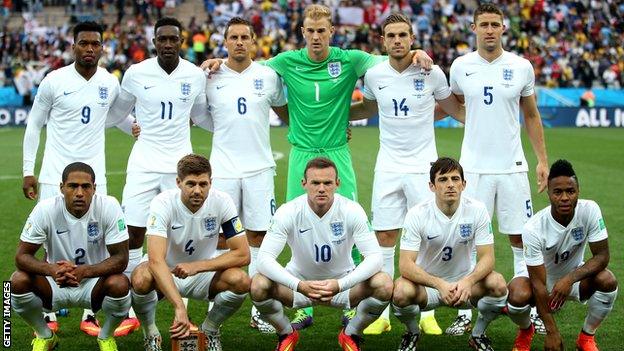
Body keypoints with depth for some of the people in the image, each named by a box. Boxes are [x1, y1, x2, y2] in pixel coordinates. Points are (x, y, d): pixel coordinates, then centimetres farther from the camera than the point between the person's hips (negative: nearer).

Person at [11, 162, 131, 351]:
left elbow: (121, 258, -20)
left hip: (95, 281, -1)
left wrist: (85, 271, -38)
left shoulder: (109, 207, -20)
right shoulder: (45, 209, -18)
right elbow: (22, 256, -17)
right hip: (56, 284, 1)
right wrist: (51, 269, -38)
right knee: (19, 281, -26)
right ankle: (44, 335, 4)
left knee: (120, 284, -33)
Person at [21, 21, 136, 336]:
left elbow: (117, 115, 23)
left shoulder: (110, 83, 4)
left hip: (94, 175, 2)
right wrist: (28, 171, 1)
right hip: (55, 176, -2)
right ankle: (49, 315, 13)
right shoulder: (54, 81, -5)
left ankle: (90, 315, 11)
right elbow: (34, 125, 3)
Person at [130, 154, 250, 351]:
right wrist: (179, 307, -49)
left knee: (241, 281, -28)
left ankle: (210, 330, 3)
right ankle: (151, 335, -4)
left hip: (203, 274, 2)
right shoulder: (163, 204, -26)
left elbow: (243, 254, -17)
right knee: (141, 279, -36)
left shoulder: (221, 202, -18)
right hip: (165, 274, -2)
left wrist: (197, 266, -27)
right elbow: (156, 260, -37)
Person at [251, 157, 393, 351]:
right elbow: (264, 258, -27)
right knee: (259, 286, -31)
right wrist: (299, 286, -43)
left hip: (342, 281, 0)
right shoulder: (288, 212, -21)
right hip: (300, 281, 0)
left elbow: (375, 257, -25)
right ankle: (286, 334, 3)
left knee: (384, 285, -29)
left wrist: (340, 284, -41)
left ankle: (351, 334, 2)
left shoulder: (352, 210, -20)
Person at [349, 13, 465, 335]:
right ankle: (382, 313, 10)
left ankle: (427, 314, 10)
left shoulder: (431, 73, -6)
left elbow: (454, 108, 9)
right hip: (387, 168, 2)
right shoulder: (374, 75, 0)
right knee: (384, 239, 2)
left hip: (423, 166, -2)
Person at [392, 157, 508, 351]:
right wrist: (440, 285, -38)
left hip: (464, 284, 1)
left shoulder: (477, 210, -12)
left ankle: (478, 334, 2)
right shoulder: (418, 214, -17)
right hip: (427, 283, -1)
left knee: (498, 284, -28)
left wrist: (468, 281, -35)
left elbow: (487, 258, -13)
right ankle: (412, 333, 2)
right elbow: (405, 264, -22)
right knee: (402, 291, -34)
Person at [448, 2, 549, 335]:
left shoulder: (522, 67, 1)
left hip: (512, 166, 0)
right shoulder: (460, 66, 1)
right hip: (474, 166, 0)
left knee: (520, 239, 4)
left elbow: (531, 116, 10)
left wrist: (543, 159, 7)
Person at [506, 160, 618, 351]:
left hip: (574, 275, 2)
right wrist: (552, 332, -29)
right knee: (517, 297, -34)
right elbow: (538, 283, -27)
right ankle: (526, 332, 5)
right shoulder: (533, 228, -30)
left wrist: (569, 279, -36)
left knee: (608, 281, -28)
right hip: (544, 280, -2)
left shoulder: (590, 210, -23)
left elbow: (602, 256, -19)